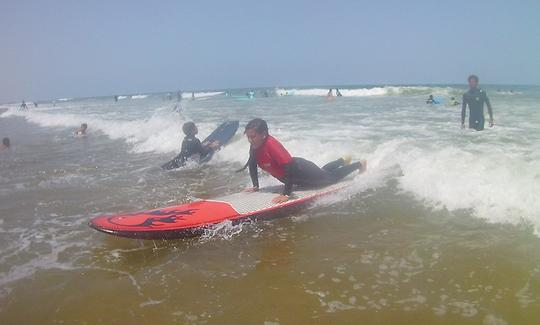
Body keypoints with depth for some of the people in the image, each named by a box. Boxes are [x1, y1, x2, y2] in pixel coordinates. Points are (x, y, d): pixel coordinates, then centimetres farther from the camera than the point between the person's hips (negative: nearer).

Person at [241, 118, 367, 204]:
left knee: (332, 177, 14)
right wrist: (255, 186, 1)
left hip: (302, 171, -8)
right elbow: (252, 165, 3)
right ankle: (342, 161, 59)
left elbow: (289, 168, -41)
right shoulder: (254, 146, -15)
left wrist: (286, 194, -41)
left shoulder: (271, 144, -38)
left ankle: (360, 164, 36)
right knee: (323, 173, 33)